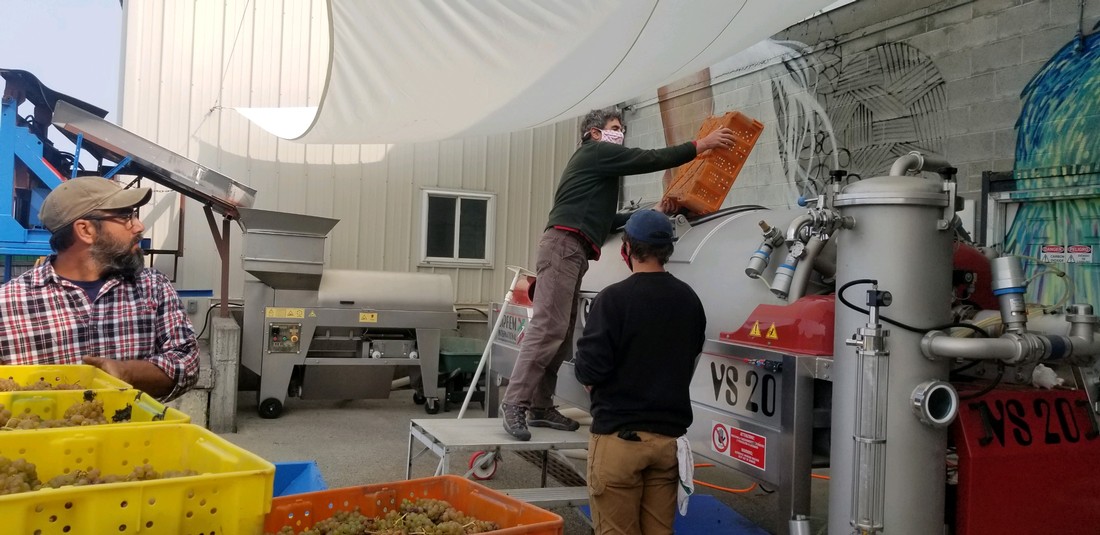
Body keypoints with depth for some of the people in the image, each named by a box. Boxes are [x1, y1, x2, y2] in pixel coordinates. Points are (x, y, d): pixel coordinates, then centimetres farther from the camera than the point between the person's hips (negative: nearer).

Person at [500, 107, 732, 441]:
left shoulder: (596, 163, 33)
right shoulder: (597, 152, 4)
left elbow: (608, 221, 29)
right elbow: (649, 160, -3)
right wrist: (701, 145, 1)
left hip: (571, 249, 10)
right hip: (563, 244, -10)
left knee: (560, 334, 4)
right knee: (548, 328, -17)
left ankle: (540, 407, 4)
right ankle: (515, 402, -19)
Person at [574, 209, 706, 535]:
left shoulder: (615, 298, -14)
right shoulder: (689, 299, 5)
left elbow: (590, 369, -15)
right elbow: (689, 361, 13)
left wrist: (602, 398, 6)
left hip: (619, 436, -5)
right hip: (669, 436, 6)